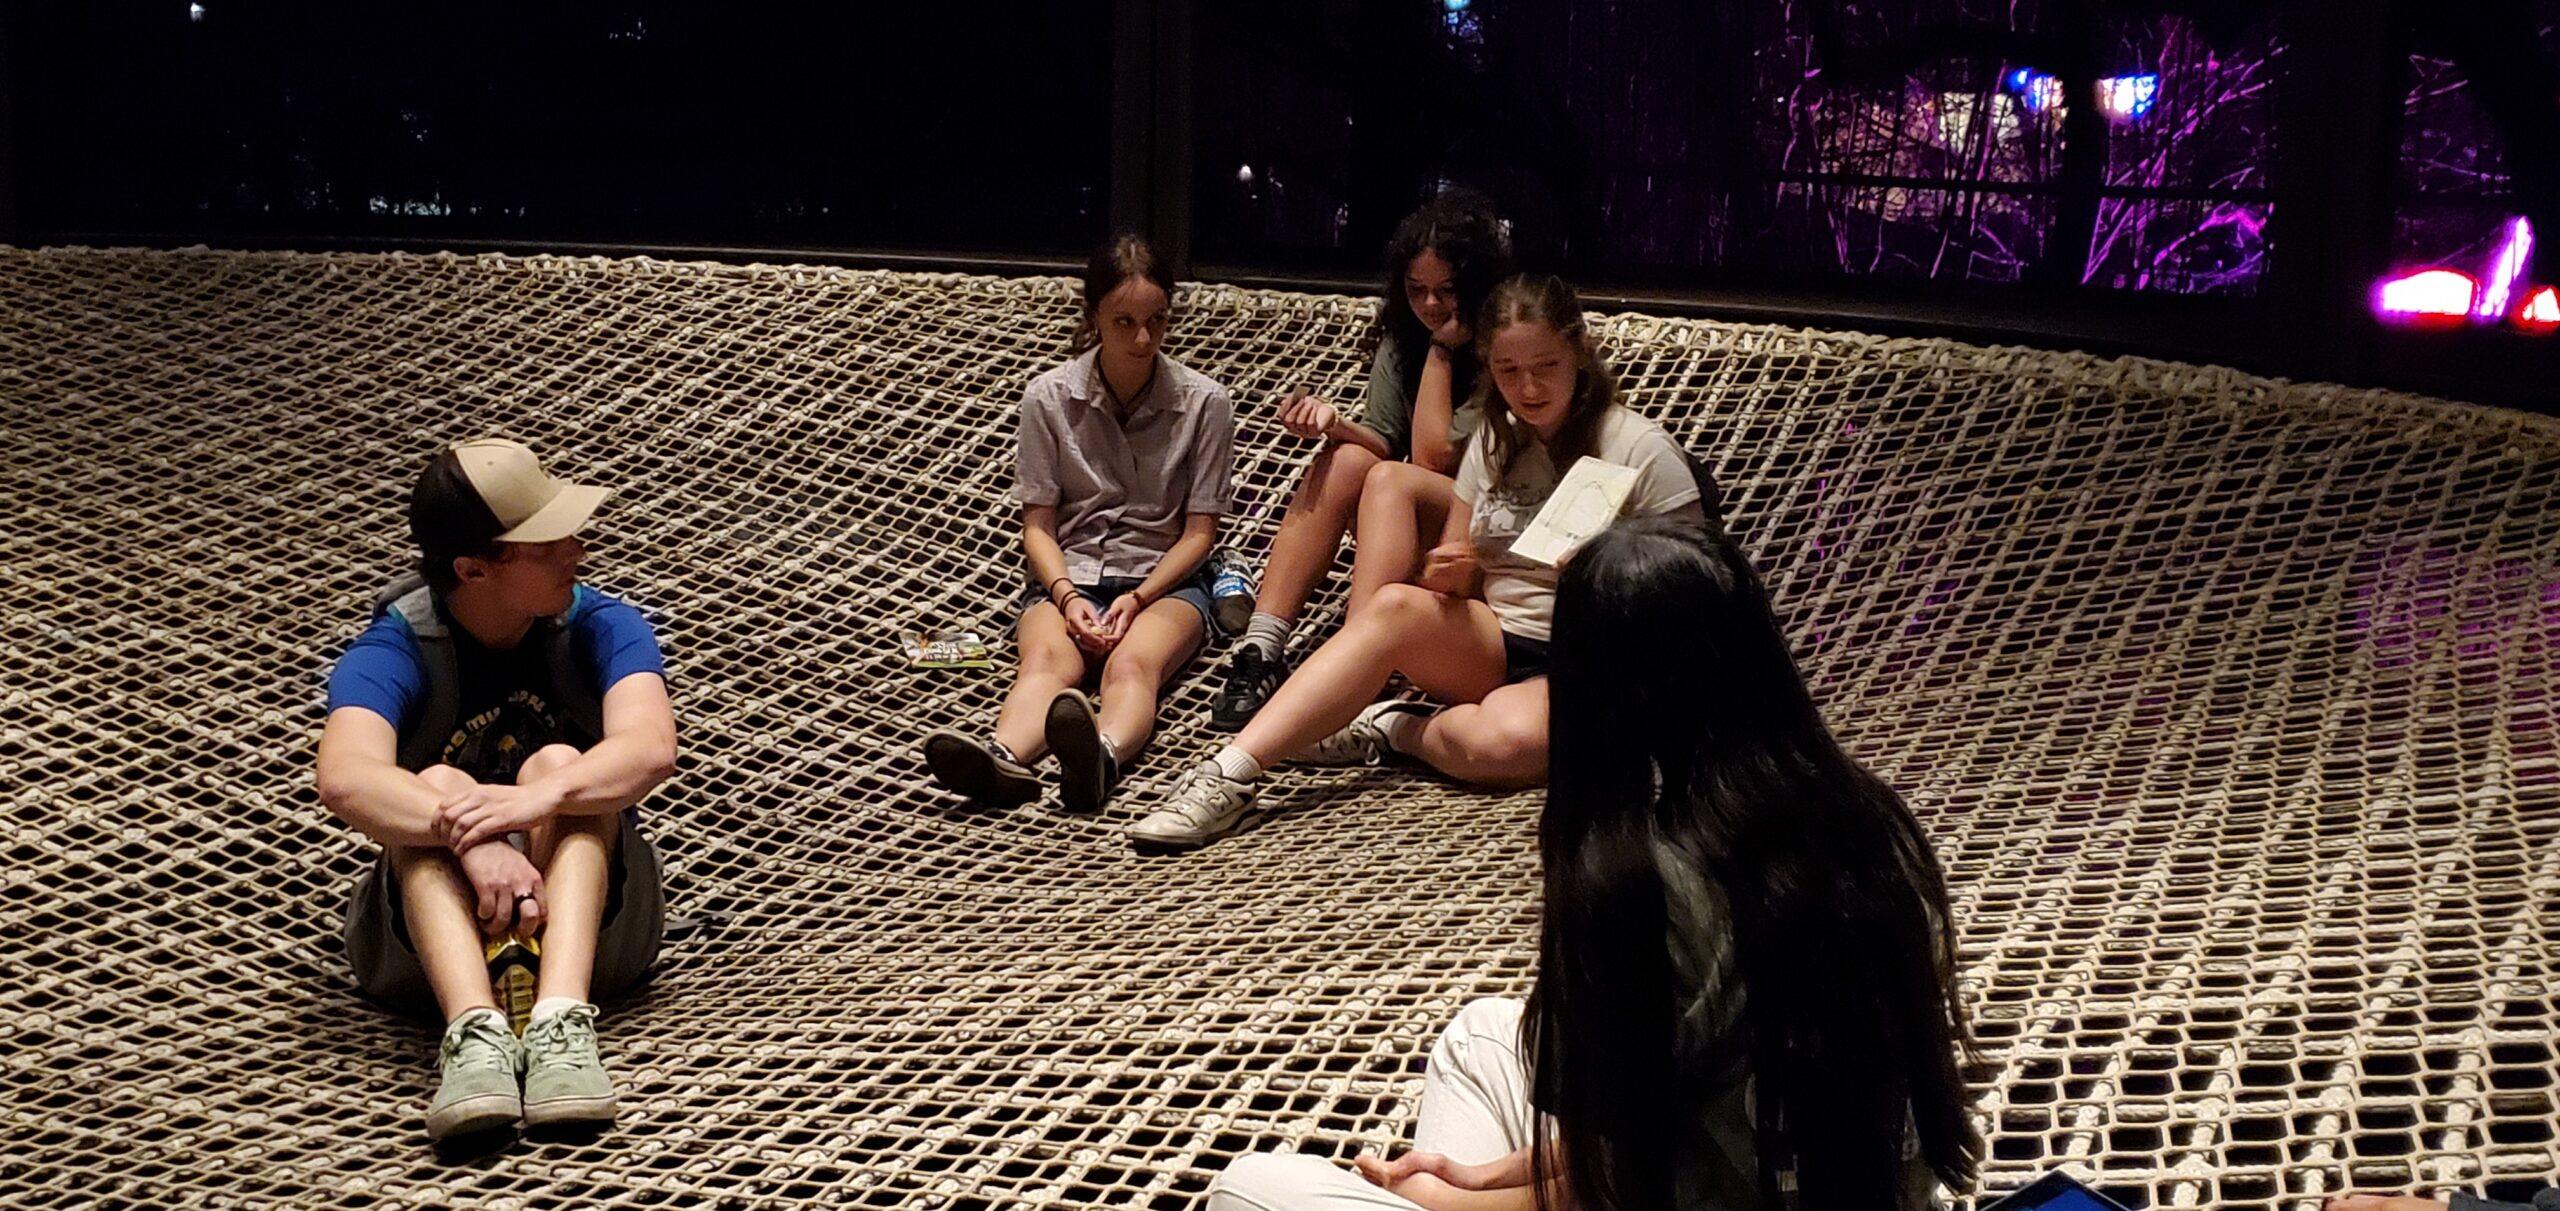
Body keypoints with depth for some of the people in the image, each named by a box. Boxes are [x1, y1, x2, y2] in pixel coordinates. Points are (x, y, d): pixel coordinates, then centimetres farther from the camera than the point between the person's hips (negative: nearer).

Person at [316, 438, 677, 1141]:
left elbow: (650, 748, -28)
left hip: (594, 928, 0)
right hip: (434, 937, 0)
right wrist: (468, 836, -48)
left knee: (561, 766, -27)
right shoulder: (393, 652, -11)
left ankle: (561, 1023, -48)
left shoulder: (600, 627, -8)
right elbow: (347, 780, -31)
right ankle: (474, 1031, -50)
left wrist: (543, 797, -46)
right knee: (437, 785, -28)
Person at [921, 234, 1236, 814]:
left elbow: (1199, 532, 1)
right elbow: (1037, 526, 4)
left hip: (1166, 578, -1)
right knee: (1045, 658, -34)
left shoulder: (1204, 403, 1)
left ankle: (1101, 758, -70)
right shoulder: (1048, 397, 3)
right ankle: (1003, 758, -67)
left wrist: (1137, 599, -15)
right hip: (1069, 576, 1)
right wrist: (1067, 597, -16)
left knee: (1132, 662, -36)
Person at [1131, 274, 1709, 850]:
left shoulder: (1641, 449, -5)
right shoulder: (1493, 441, 12)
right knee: (1396, 605, -29)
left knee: (1503, 742, -40)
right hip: (1488, 646, 5)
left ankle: (1390, 729, -10)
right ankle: (1229, 776, -35)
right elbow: (1455, 583, 14)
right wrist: (1450, 575, -10)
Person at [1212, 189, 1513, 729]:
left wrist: (1442, 350, -13)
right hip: (1412, 528, 6)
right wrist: (1334, 425, -22)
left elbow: (1432, 456, -17)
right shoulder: (1403, 336, 7)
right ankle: (1259, 653, -33)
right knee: (1344, 461, -23)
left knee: (1391, 481, -31)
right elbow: (1384, 444, -1)